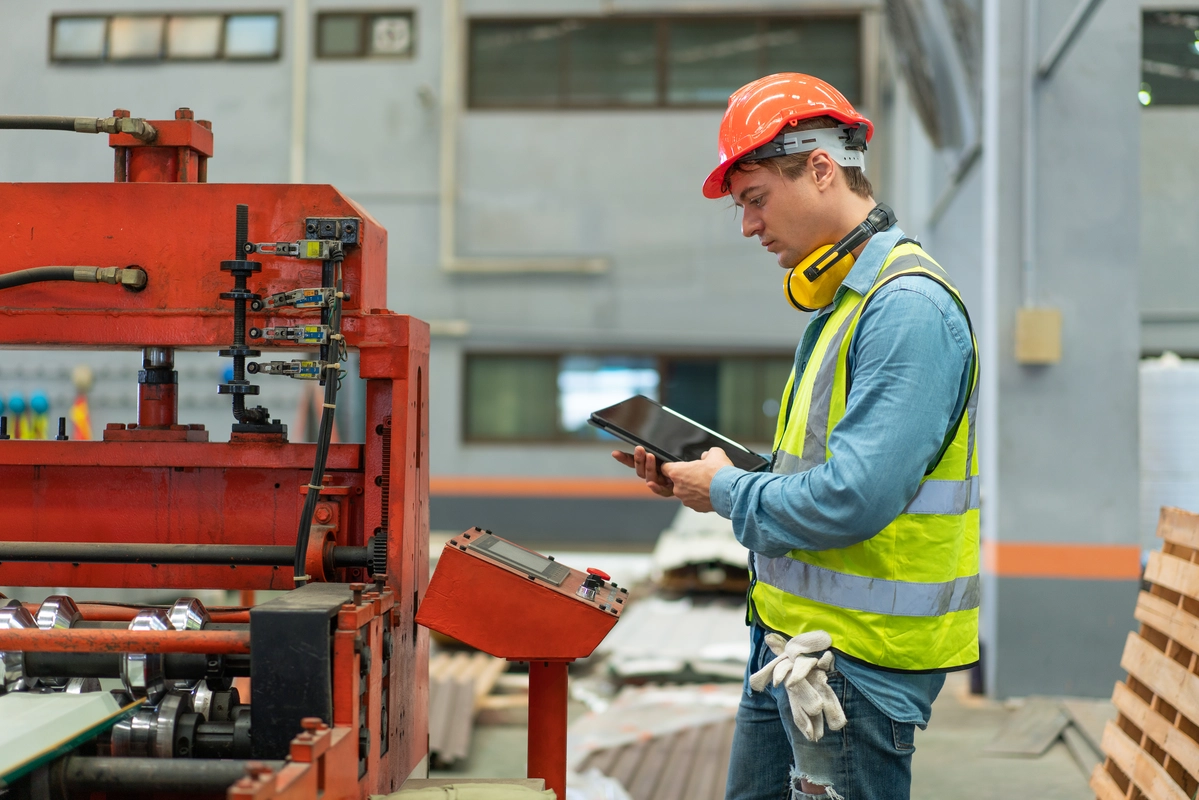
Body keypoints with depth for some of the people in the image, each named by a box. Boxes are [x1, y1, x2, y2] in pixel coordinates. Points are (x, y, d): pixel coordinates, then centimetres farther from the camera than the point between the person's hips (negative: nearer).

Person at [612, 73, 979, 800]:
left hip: (857, 659, -10)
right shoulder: (840, 298, 14)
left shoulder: (908, 307, -20)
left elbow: (852, 497, -27)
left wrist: (727, 490, -11)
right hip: (793, 642, 10)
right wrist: (691, 479, 6)